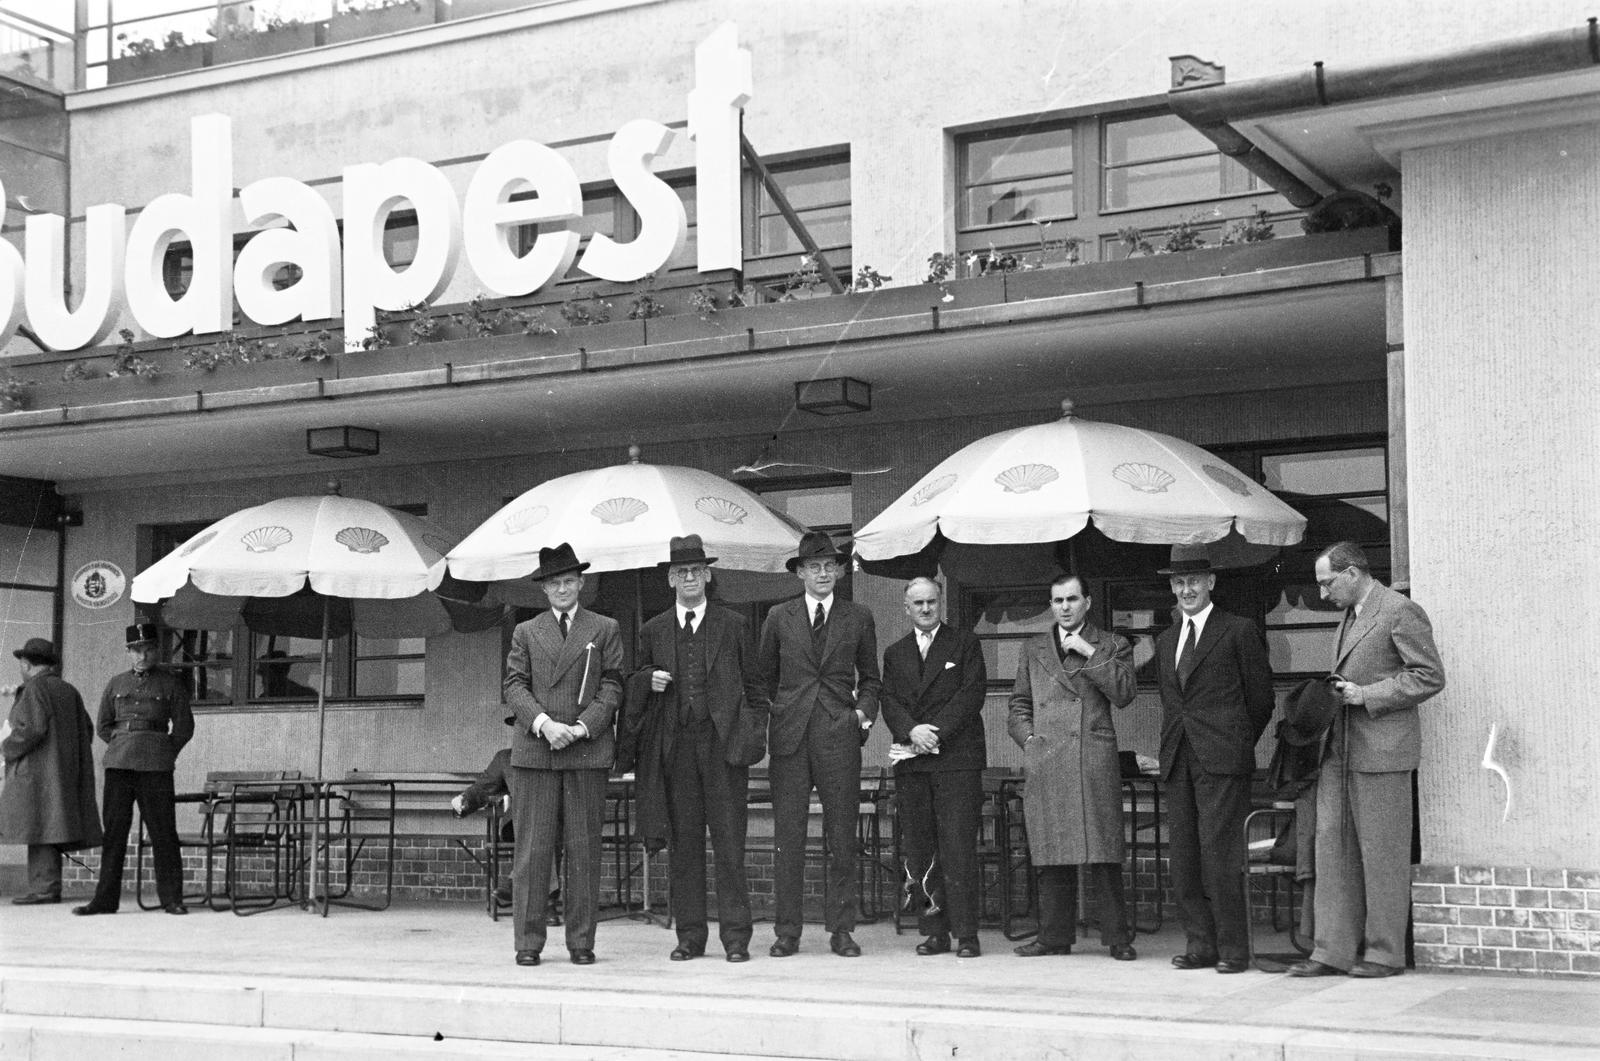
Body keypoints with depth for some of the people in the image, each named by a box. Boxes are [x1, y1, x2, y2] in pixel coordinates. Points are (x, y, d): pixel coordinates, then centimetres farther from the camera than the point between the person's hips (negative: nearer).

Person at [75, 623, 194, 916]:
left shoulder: (170, 684, 5)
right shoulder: (116, 684, 13)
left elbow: (184, 727, 8)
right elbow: (103, 726, 18)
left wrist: (164, 756, 6)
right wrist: (122, 747, 10)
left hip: (155, 768, -3)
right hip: (118, 765, 3)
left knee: (163, 833, -3)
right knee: (114, 831, 2)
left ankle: (171, 899, 2)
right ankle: (105, 899, 6)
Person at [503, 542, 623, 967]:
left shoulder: (605, 629, 12)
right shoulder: (526, 632, 15)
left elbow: (612, 685, 5)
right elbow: (514, 685, 6)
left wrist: (581, 727, -8)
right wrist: (543, 723, -11)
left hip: (587, 752, 0)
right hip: (534, 752, 1)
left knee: (584, 849, 1)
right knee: (532, 851, -2)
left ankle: (581, 941, 7)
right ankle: (528, 941, 3)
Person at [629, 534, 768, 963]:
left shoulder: (734, 627, 9)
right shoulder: (653, 631, 13)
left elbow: (754, 687, 10)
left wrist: (755, 735, -1)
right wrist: (650, 680, -3)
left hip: (724, 743, -2)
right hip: (675, 746, 2)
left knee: (729, 843, -4)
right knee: (682, 843, 3)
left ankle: (735, 936, 0)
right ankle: (689, 936, 10)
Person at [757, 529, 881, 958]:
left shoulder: (858, 619, 10)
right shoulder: (779, 618, 10)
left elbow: (870, 677, 18)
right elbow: (766, 676, 17)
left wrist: (864, 712, 3)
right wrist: (777, 714, 7)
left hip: (840, 735, 0)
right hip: (789, 738, 0)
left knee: (842, 838, 1)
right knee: (788, 837, -1)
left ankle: (841, 929, 8)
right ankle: (787, 930, 4)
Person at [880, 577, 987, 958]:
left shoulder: (964, 644, 8)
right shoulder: (895, 654, 19)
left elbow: (972, 694, -2)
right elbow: (889, 702, 9)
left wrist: (935, 732, -11)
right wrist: (912, 731, -11)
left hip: (957, 758, -4)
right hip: (911, 762, 4)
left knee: (958, 847, -8)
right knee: (919, 850, 1)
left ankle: (966, 934, -7)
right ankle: (934, 931, 7)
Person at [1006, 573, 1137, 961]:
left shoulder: (1112, 646, 11)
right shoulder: (1032, 649, 19)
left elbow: (1124, 694, -4)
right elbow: (1018, 706, 22)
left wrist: (1089, 653, -7)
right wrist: (1029, 738, 5)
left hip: (1094, 759, -3)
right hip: (1045, 764, 3)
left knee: (1103, 853, -7)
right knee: (1051, 855, 3)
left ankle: (1117, 937, -1)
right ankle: (1055, 936, 10)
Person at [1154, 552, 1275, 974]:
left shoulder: (1240, 632, 1)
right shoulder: (1166, 641, 19)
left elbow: (1260, 698, 4)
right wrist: (1171, 748, 15)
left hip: (1221, 763, -6)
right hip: (1177, 761, 6)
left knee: (1219, 856, -9)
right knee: (1182, 857, 3)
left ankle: (1232, 949, -3)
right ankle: (1200, 944, 10)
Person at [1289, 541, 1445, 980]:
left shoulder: (1401, 612, -8)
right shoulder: (1349, 616, 19)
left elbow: (1430, 677, -13)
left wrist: (1365, 695, -16)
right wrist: (1336, 691, 12)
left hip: (1381, 748, -8)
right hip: (1340, 748, 8)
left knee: (1381, 853, -2)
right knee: (1332, 844, 4)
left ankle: (1386, 952, 7)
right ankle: (1332, 951, 6)